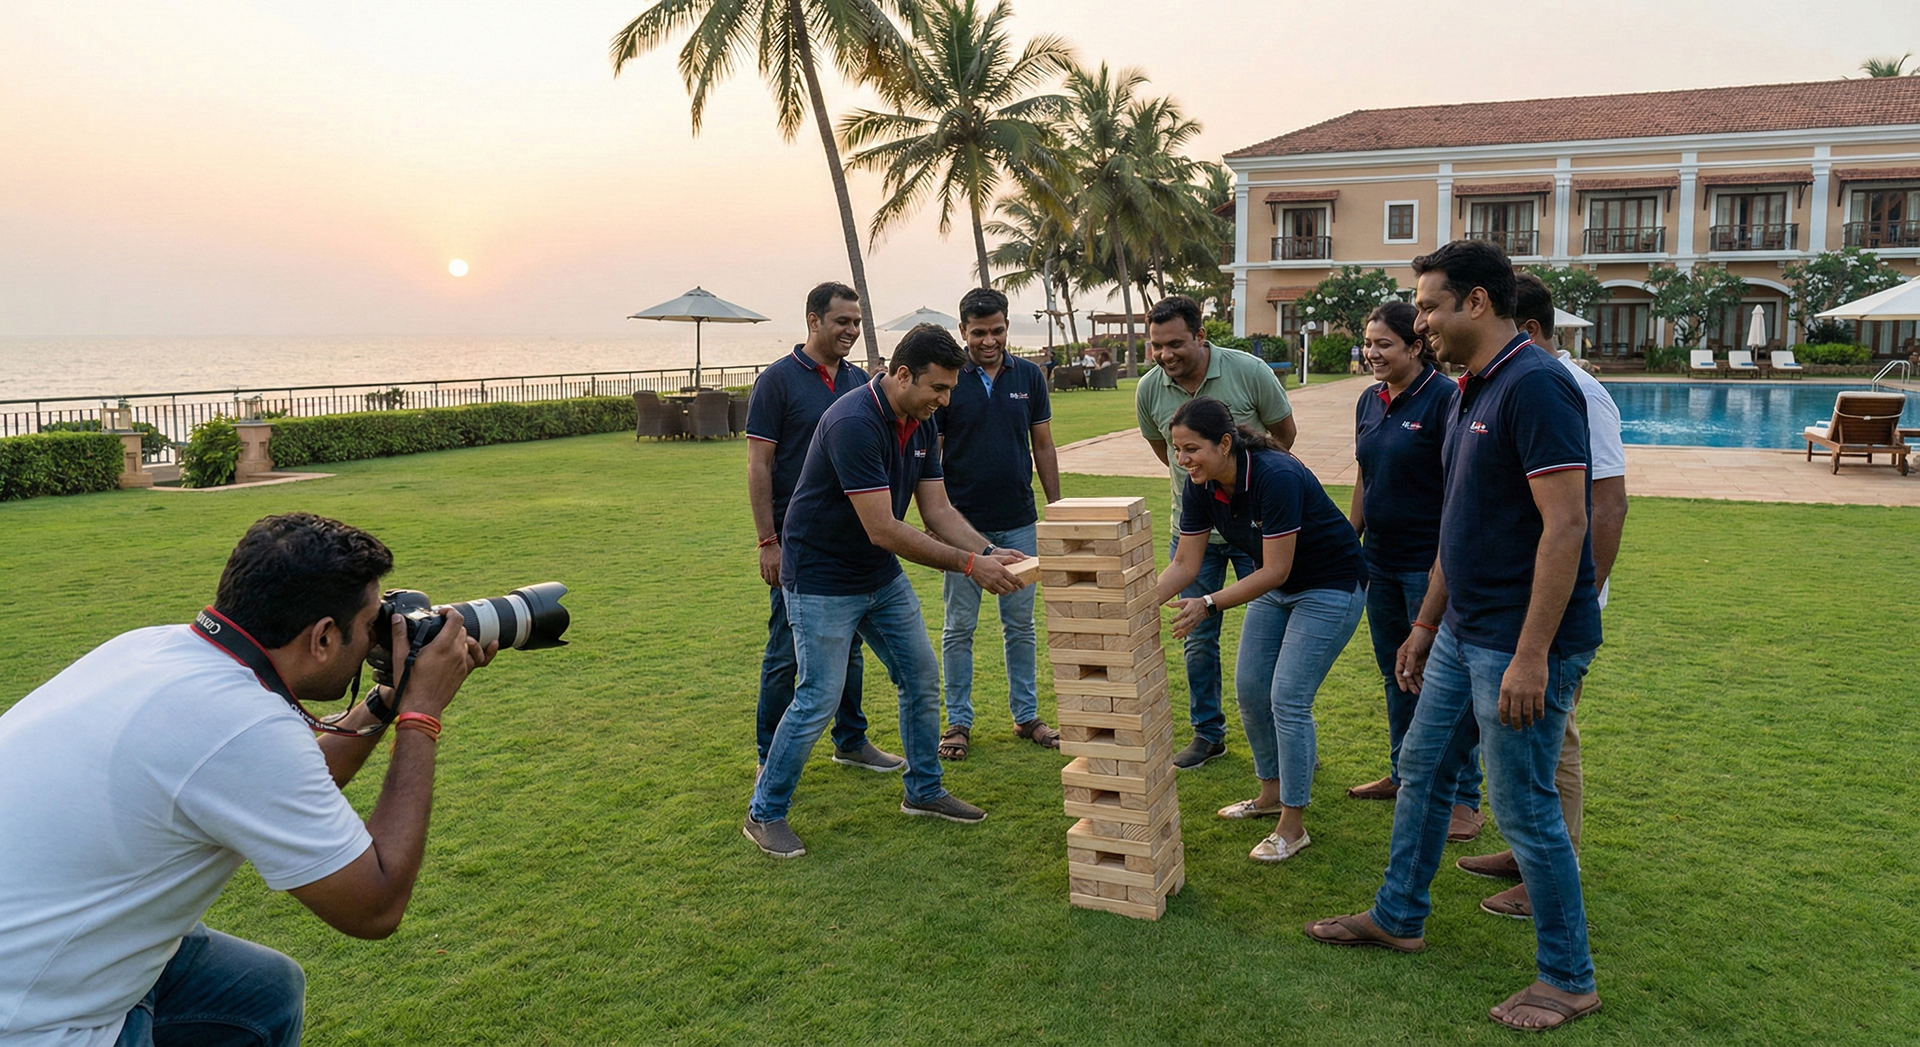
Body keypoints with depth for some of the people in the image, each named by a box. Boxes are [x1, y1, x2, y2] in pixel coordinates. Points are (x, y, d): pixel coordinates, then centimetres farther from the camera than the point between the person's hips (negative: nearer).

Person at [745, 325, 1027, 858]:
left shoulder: (922, 424, 0)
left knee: (922, 679, 13)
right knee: (817, 701, -5)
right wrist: (968, 564, -27)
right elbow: (884, 529, -31)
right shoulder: (854, 424, -29)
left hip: (882, 576, 9)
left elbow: (938, 509, 2)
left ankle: (924, 790, 31)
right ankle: (764, 813, 12)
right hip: (823, 581, -9)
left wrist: (990, 552, -14)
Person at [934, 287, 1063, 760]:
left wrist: (1056, 508, 6)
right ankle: (959, 721, 16)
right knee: (959, 627, 5)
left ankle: (1026, 715, 22)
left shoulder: (1029, 376, 4)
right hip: (963, 524, -2)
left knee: (1020, 624, 11)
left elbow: (1043, 446, 9)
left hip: (1018, 523, 3)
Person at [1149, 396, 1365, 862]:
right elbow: (1185, 564, -6)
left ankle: (1293, 826, 2)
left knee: (1288, 699, -11)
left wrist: (1209, 604, -37)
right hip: (1276, 588, 8)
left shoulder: (1276, 478, -33)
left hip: (1330, 587, -8)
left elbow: (1274, 571, -31)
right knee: (1250, 689, 8)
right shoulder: (1200, 487, -11)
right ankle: (1272, 793, 29)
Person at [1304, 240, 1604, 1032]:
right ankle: (1397, 918, 35)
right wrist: (1426, 624, 21)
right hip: (1464, 633, 10)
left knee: (1524, 806, 1)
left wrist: (1530, 656, -26)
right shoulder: (1472, 392, 12)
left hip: (1523, 641, -10)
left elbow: (1564, 526, -24)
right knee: (1422, 768, 18)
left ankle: (1569, 979, 20)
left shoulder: (1535, 386, -19)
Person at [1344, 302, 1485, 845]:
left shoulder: (1445, 399, -14)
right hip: (1381, 561, 8)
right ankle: (1403, 775, 32)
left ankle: (1463, 799, 10)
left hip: (1430, 563, -7)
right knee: (1395, 673, 17)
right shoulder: (1370, 402, 9)